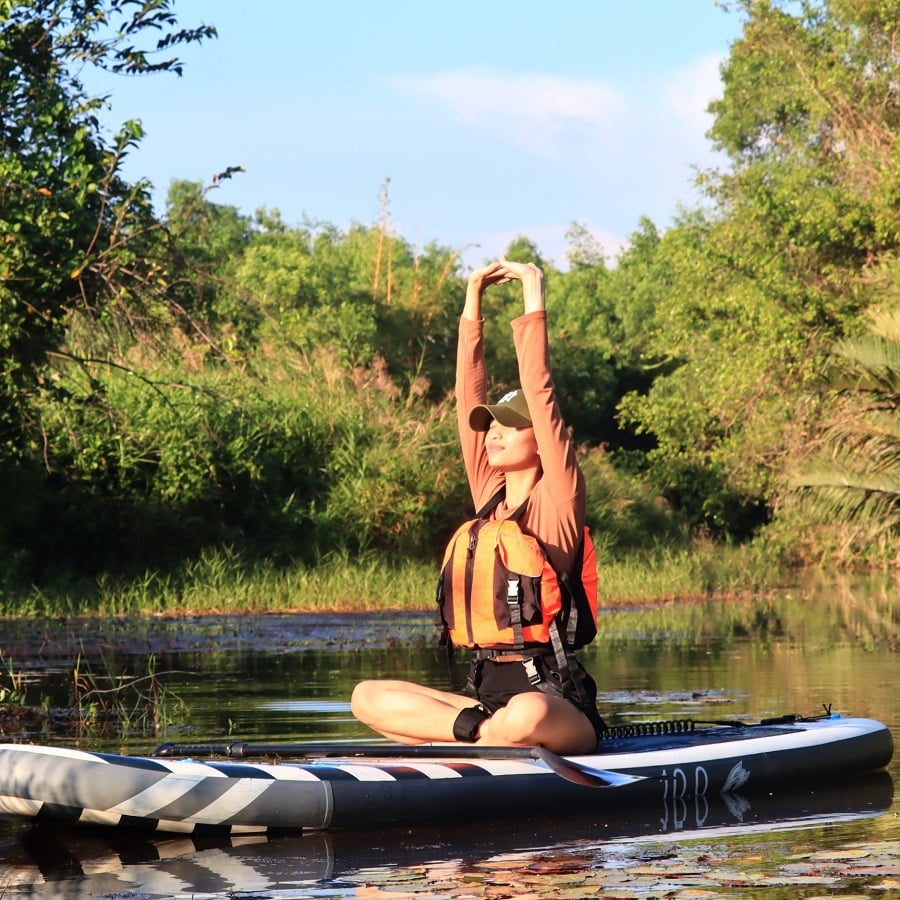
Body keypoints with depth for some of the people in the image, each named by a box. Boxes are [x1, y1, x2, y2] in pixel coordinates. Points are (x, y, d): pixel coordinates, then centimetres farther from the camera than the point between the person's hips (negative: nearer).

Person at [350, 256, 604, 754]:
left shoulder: (558, 498, -3)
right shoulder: (491, 496, 13)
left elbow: (540, 394, -11)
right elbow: (468, 398, 13)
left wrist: (534, 302, -8)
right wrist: (473, 301, 13)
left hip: (555, 700, -7)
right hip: (488, 690, 7)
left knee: (526, 715, -41)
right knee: (368, 697, -8)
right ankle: (484, 732, -17)